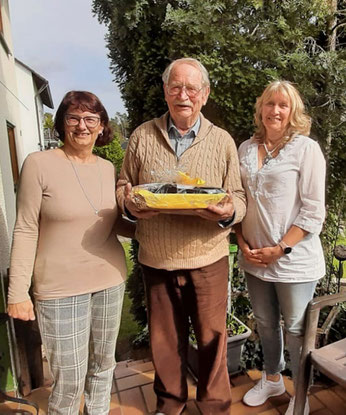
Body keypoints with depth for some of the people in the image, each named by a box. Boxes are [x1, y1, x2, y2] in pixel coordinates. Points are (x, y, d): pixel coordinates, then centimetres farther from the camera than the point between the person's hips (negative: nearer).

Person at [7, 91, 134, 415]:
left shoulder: (108, 168, 5)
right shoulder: (39, 163, -8)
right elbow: (26, 231, -8)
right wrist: (18, 293, -9)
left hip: (110, 280, 5)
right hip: (61, 288, -4)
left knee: (103, 365, 20)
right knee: (69, 379, 6)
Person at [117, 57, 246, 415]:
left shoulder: (222, 140, 0)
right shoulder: (142, 136, 2)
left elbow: (238, 198, 2)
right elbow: (123, 186, 8)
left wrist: (228, 212, -20)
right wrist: (130, 204, -14)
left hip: (208, 257, -1)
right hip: (157, 260, 1)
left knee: (212, 337, 13)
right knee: (164, 338, 17)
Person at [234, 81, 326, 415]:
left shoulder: (306, 149, -7)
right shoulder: (246, 149, 6)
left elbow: (313, 212, -11)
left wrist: (280, 249, -15)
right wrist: (243, 243, -2)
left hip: (293, 260, -4)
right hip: (254, 259, 5)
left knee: (295, 329, 11)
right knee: (265, 323, 20)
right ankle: (272, 379, 45)